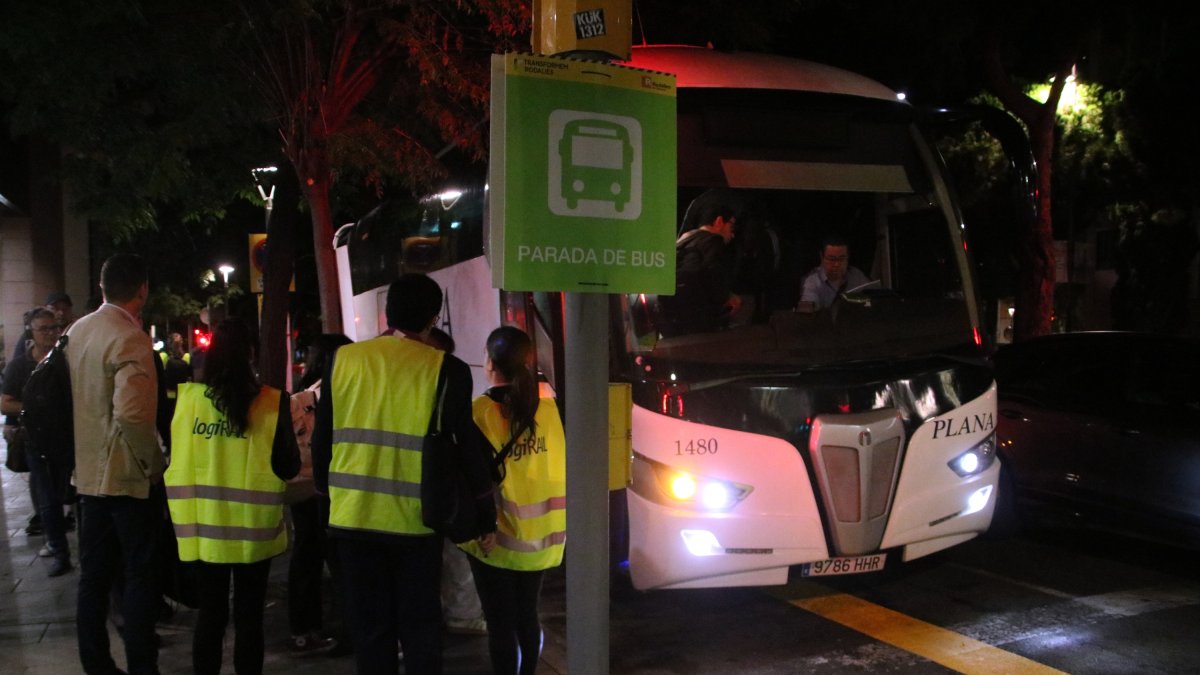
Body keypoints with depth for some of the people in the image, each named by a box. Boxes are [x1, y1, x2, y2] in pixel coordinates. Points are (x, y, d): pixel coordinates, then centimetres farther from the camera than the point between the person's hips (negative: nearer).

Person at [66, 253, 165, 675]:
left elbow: (77, 398, 14)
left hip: (88, 473, 8)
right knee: (140, 576, 3)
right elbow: (131, 413, -30)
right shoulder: (130, 339, -19)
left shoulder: (77, 331, 6)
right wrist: (154, 462, -16)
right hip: (130, 477, -7)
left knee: (94, 574, 14)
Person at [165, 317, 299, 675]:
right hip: (250, 525, -2)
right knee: (248, 615, 9)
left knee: (210, 611, 13)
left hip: (203, 523, 2)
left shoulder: (187, 397, -5)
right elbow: (289, 467, -7)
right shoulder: (271, 402, -12)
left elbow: (174, 458, 5)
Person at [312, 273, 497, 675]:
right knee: (420, 625, 11)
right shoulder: (446, 370, -8)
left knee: (370, 626, 12)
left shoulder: (343, 360, 1)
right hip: (415, 521, -2)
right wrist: (485, 517, 3)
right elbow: (466, 447, -6)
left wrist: (326, 491, 22)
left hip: (354, 516, 2)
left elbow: (322, 439, 8)